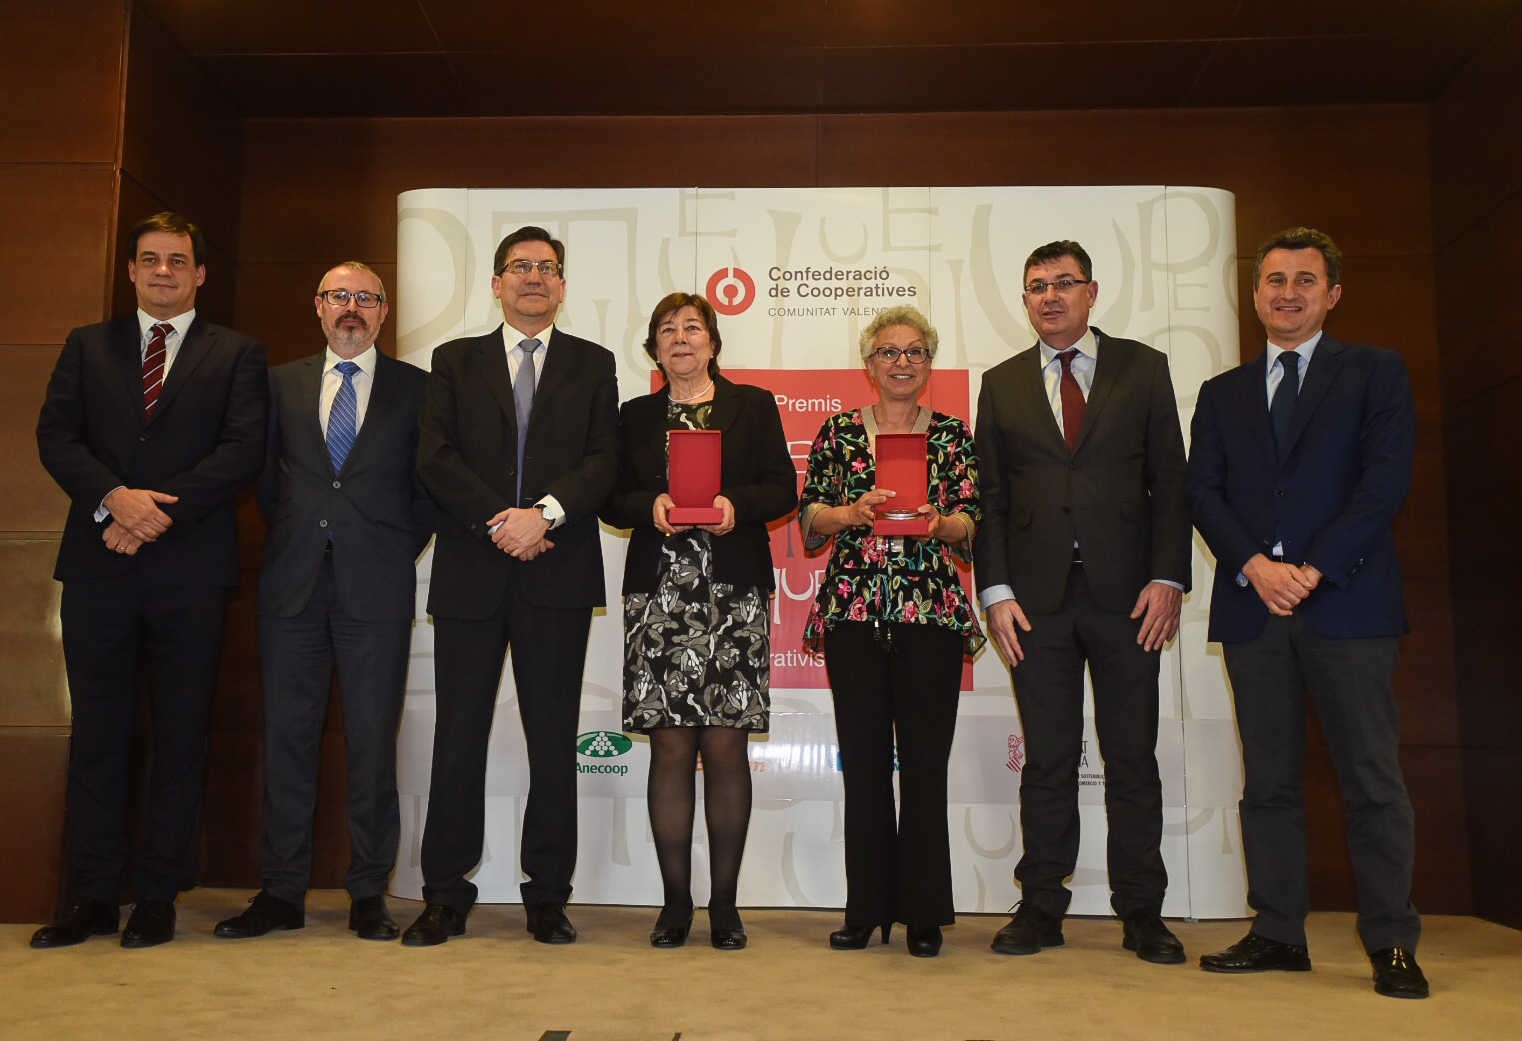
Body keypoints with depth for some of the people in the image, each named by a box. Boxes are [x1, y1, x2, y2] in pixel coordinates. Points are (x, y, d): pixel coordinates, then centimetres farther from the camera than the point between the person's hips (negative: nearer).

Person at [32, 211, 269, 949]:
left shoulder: (237, 354, 9)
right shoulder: (87, 346, 16)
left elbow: (243, 450, -4)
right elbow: (55, 436, 5)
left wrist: (159, 510, -13)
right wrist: (115, 497, -13)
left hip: (189, 565, -2)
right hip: (98, 564, 2)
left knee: (180, 737, 2)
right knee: (97, 733, 6)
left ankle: (157, 899, 12)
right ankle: (92, 898, 15)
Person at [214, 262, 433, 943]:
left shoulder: (415, 388, 8)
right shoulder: (282, 383, 15)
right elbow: (263, 473, 18)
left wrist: (400, 548, 2)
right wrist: (292, 534, 10)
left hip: (377, 584, -2)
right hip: (293, 581, 2)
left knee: (373, 738, 0)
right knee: (287, 734, 4)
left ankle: (369, 894, 10)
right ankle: (282, 892, 15)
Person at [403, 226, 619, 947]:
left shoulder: (592, 365, 13)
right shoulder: (455, 362, 14)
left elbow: (603, 461, 1)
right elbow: (435, 458, 2)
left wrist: (544, 513, -15)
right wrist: (497, 523, -11)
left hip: (558, 573, 0)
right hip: (470, 572, 1)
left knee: (554, 738, 3)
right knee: (459, 735, 3)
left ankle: (547, 896, 13)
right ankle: (446, 896, 14)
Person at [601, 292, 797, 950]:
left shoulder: (754, 406, 12)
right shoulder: (635, 417, 16)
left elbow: (783, 488, 5)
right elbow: (611, 501, 11)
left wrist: (736, 504, -13)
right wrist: (651, 505, -9)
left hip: (734, 595, -1)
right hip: (658, 593, 1)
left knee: (726, 746, -2)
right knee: (670, 747, 0)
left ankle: (724, 903, 9)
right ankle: (676, 901, 11)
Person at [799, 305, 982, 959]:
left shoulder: (952, 435, 10)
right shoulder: (839, 432, 11)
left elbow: (973, 527, 6)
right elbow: (809, 522, 6)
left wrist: (937, 522, -14)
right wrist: (853, 513, -13)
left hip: (931, 612, 0)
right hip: (852, 610, 1)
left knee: (925, 763, 0)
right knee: (863, 762, 4)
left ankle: (924, 913, 13)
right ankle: (867, 910, 16)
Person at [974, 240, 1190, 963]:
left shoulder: (1144, 368, 9)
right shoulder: (1001, 384, 12)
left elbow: (1170, 481, 4)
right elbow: (989, 497, 8)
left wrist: (1167, 578, -6)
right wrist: (996, 591, -2)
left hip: (1126, 593, -1)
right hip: (1038, 597, 1)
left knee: (1132, 758, 6)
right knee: (1047, 760, 5)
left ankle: (1141, 912, 17)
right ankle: (1041, 908, 15)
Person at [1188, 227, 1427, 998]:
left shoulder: (1376, 372, 10)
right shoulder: (1222, 394, 18)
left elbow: (1386, 478, -3)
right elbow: (1202, 491, 7)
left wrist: (1314, 568, -12)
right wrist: (1254, 566, -10)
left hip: (1346, 597, -3)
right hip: (1252, 602, 3)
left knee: (1372, 780, -1)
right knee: (1268, 781, 6)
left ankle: (1391, 944, 9)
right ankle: (1278, 933, 13)